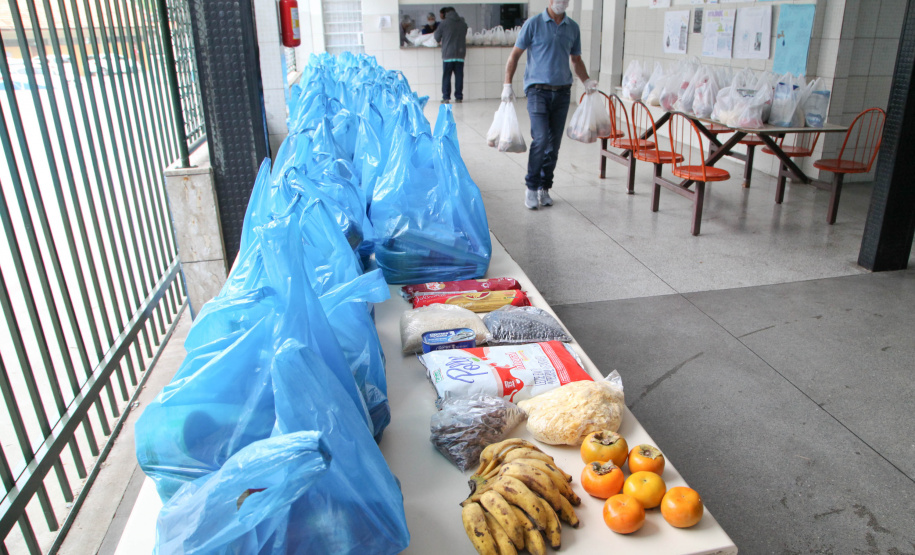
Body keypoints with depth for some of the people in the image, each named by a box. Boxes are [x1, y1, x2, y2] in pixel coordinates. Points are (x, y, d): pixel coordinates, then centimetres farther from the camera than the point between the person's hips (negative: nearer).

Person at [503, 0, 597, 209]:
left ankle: (544, 188, 16)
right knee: (540, 139, -15)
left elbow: (576, 59, 22)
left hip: (562, 92, 4)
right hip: (538, 90, -4)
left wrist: (586, 80, 7)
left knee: (554, 143, 5)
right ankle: (531, 187, -1)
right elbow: (515, 55, 1)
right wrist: (507, 84, -6)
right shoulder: (533, 24, -1)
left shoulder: (573, 28, 11)